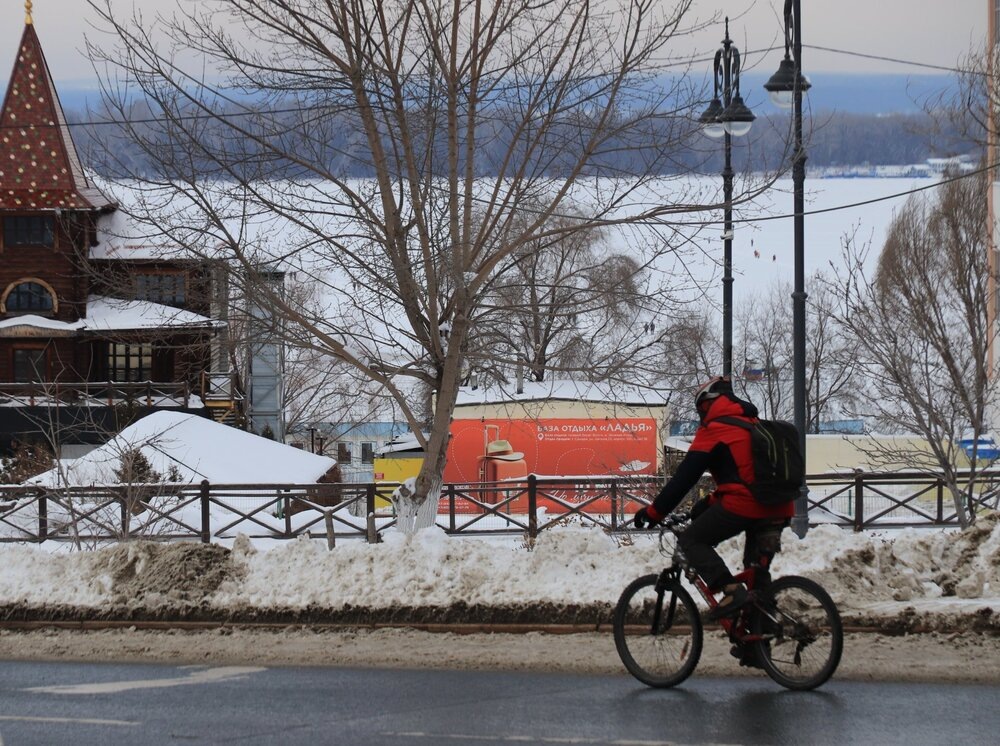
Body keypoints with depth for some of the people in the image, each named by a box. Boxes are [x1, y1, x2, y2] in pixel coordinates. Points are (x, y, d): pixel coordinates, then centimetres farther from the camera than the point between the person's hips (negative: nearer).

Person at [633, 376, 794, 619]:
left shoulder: (713, 430, 1)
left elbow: (685, 476, -2)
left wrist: (654, 512, 4)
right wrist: (711, 502, 32)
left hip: (744, 505, -8)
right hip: (779, 511, 8)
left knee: (691, 540, 3)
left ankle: (731, 591, -15)